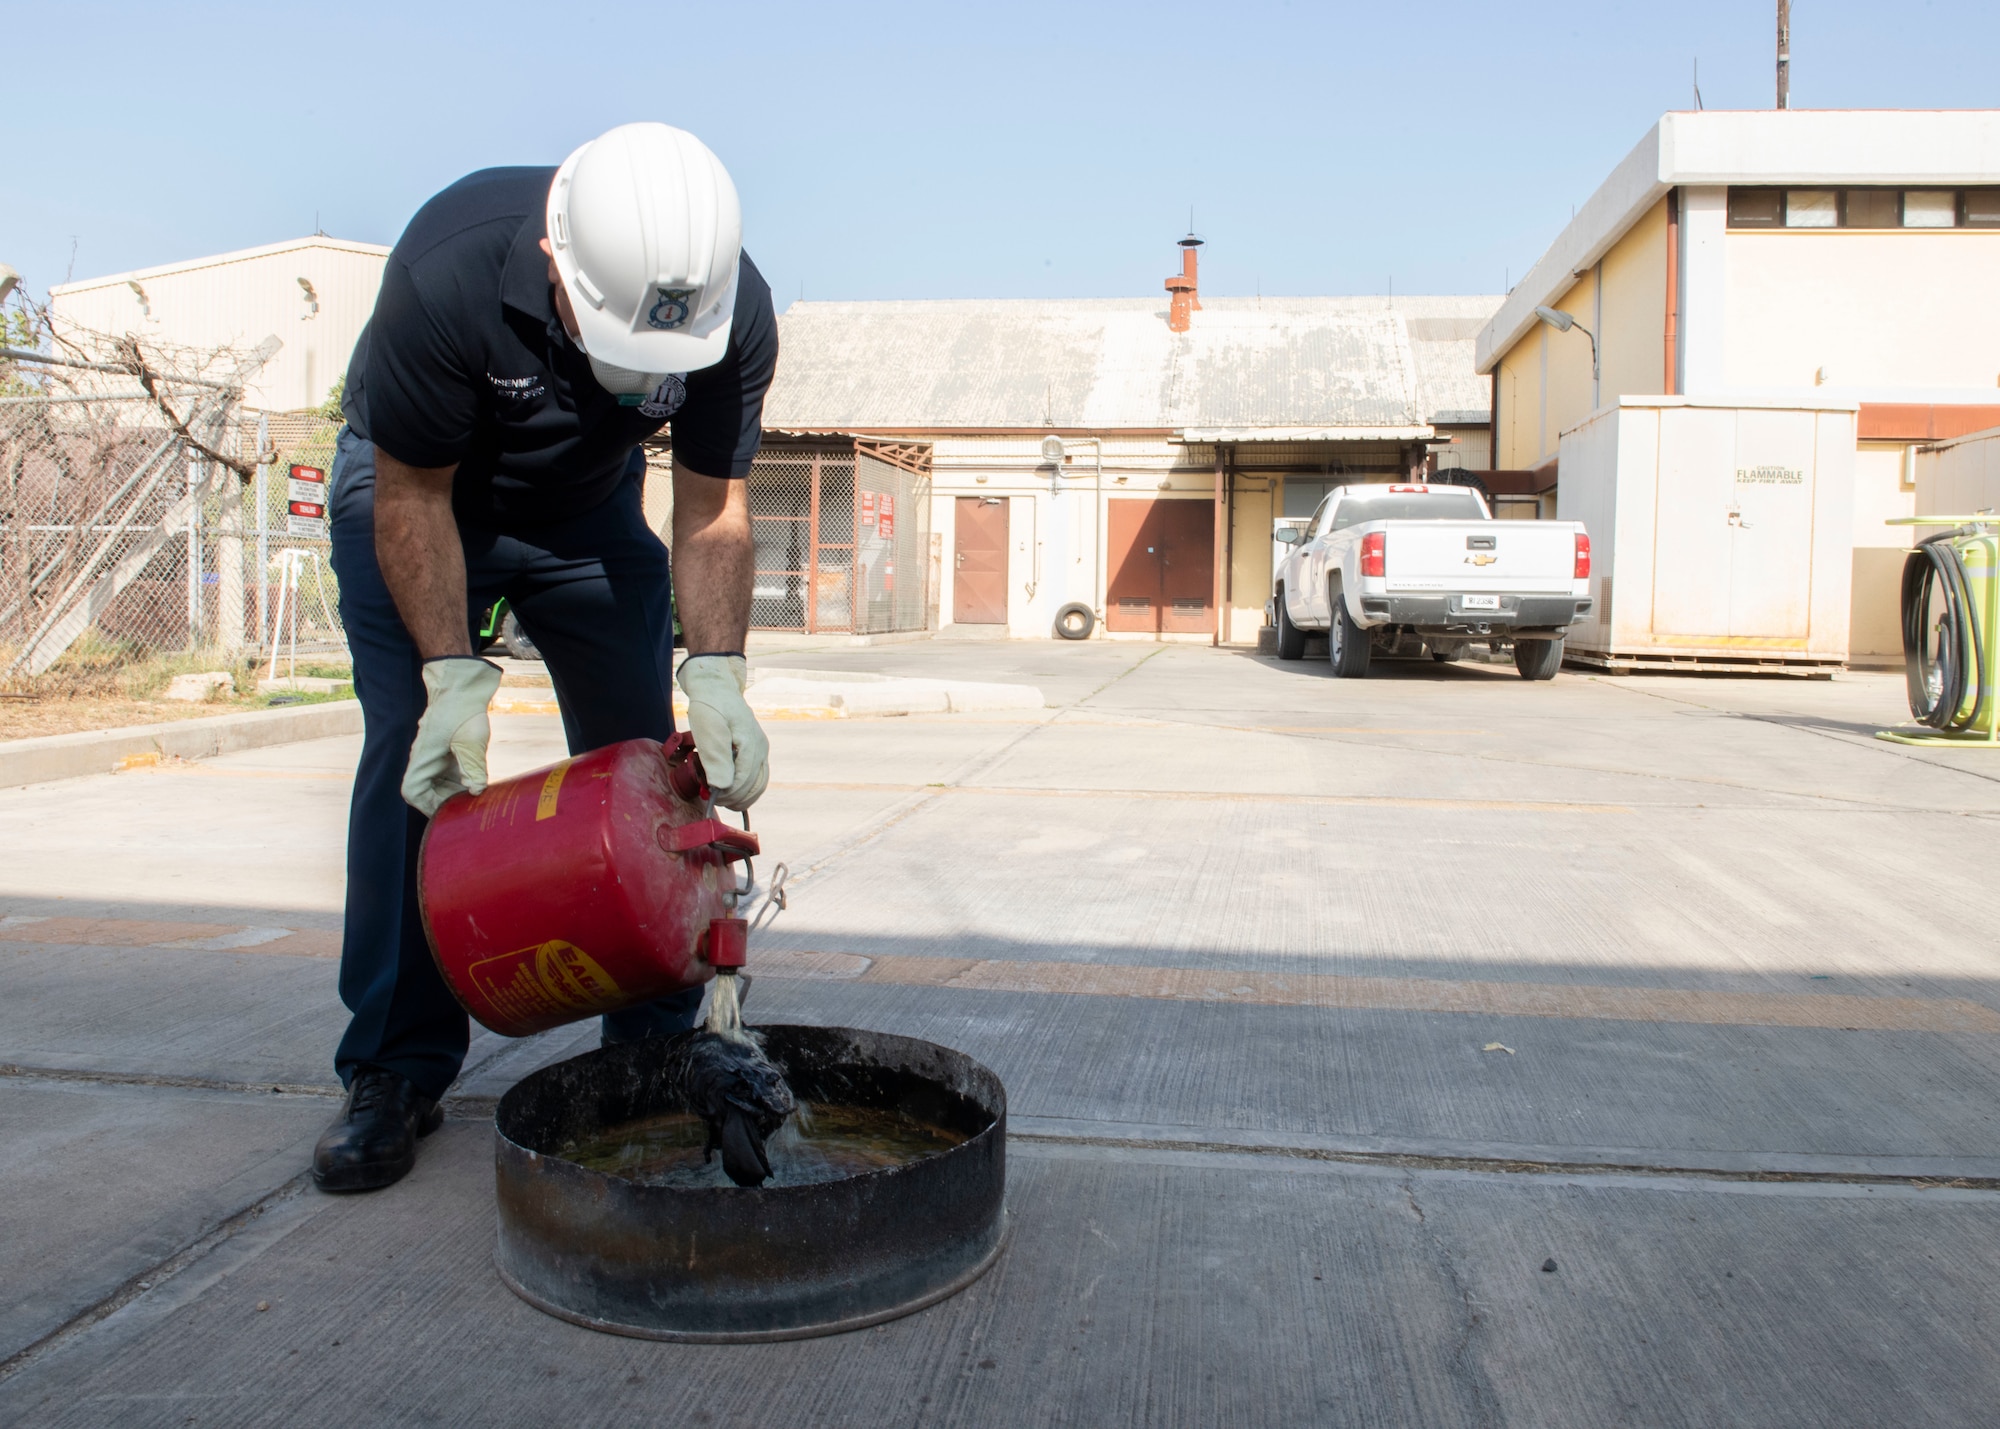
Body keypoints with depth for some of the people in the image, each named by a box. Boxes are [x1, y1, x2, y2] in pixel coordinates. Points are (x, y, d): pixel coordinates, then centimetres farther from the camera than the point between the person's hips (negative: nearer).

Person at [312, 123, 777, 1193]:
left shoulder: (736, 312, -28)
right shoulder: (448, 272, -37)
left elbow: (712, 512, -20)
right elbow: (412, 495, -25)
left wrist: (714, 673, -33)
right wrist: (454, 673, -32)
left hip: (587, 504, 3)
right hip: (414, 488, -2)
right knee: (414, 761, -12)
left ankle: (658, 1045, 8)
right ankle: (397, 1070, -2)